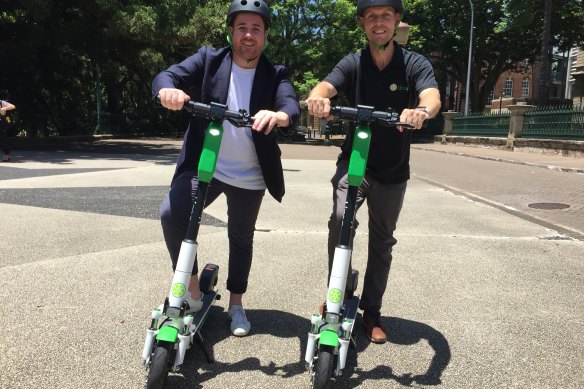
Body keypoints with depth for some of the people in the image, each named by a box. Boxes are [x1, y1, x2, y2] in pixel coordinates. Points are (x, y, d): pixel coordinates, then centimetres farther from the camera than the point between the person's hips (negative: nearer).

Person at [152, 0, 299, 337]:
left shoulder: (275, 74, -1)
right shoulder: (209, 59, 0)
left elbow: (292, 105, -18)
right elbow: (169, 75, -13)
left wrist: (279, 115, -44)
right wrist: (168, 90, -39)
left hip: (249, 177, 1)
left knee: (242, 238, 13)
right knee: (171, 213, -23)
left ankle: (236, 303, 35)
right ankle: (192, 287, -1)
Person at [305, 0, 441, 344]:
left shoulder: (415, 64, -6)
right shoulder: (352, 64, -3)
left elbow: (433, 96, -24)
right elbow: (325, 87, -21)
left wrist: (422, 110, -49)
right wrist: (319, 98, -46)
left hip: (393, 171, 1)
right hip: (353, 161, -1)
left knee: (382, 242, 10)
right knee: (340, 219, -25)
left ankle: (372, 312, 26)